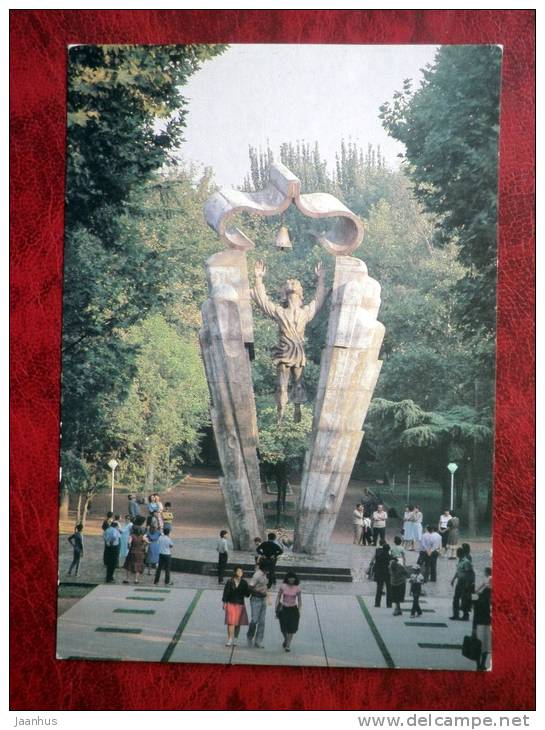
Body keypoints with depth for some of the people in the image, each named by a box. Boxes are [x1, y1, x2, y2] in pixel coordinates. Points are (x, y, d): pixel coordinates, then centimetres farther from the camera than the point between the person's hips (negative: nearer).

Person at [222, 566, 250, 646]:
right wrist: (224, 603, -4)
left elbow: (247, 594, 6)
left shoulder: (244, 583, 5)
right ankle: (230, 640, -9)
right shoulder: (230, 582, -1)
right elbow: (226, 592, 0)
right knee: (231, 622, -9)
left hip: (240, 605, 2)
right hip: (231, 604, -2)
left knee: (238, 623, 6)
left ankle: (234, 640, 20)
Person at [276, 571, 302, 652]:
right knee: (284, 628, 4)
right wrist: (277, 607, -1)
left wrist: (299, 610, 0)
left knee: (291, 628, -5)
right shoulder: (283, 586, -5)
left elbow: (299, 600, 5)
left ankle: (288, 645, 5)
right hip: (283, 609, 0)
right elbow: (278, 597, 4)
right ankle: (286, 640, 35)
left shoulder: (297, 588, -4)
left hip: (293, 610, 0)